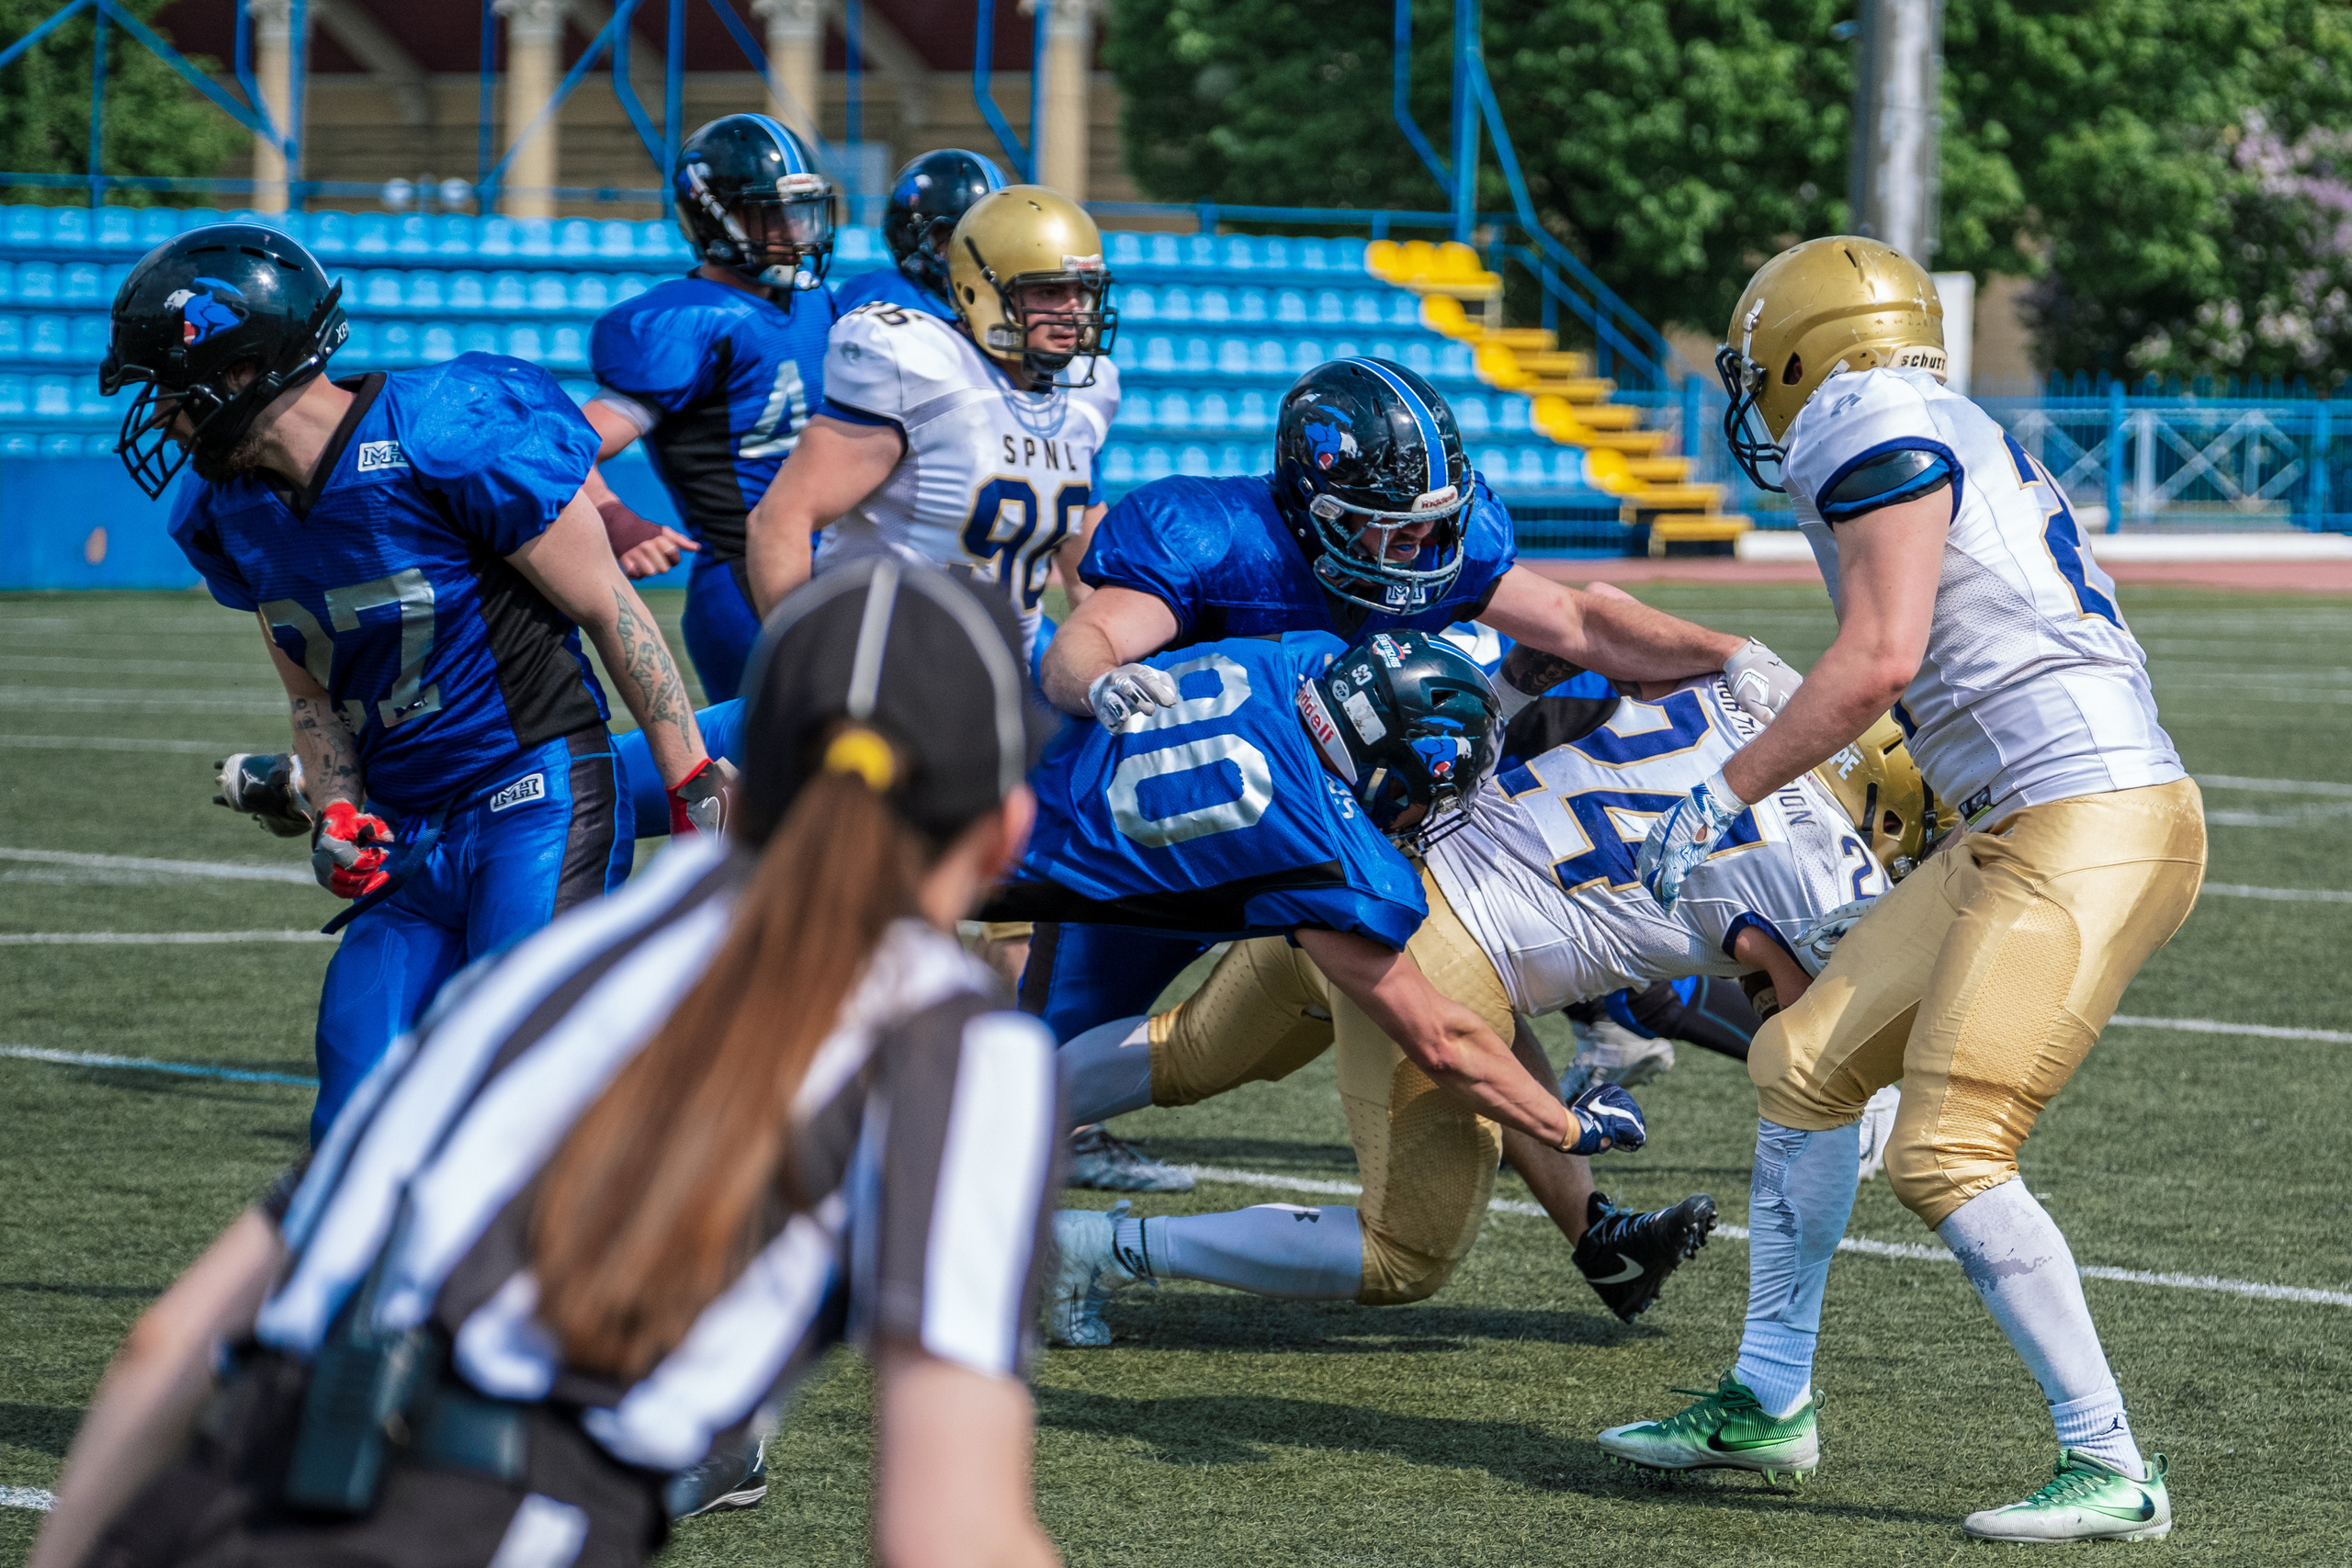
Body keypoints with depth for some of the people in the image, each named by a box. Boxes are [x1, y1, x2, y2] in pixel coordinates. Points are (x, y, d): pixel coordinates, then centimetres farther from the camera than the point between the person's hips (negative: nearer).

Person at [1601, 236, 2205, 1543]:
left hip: (2093, 826, -10)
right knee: (1810, 1062, 16)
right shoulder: (1963, 445, 21)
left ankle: (2116, 1474, -9)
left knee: (1948, 1153, -14)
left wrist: (1722, 801, -8)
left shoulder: (1883, 432, -7)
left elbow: (1879, 662, -15)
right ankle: (1770, 1401, 26)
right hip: (2025, 832, 10)